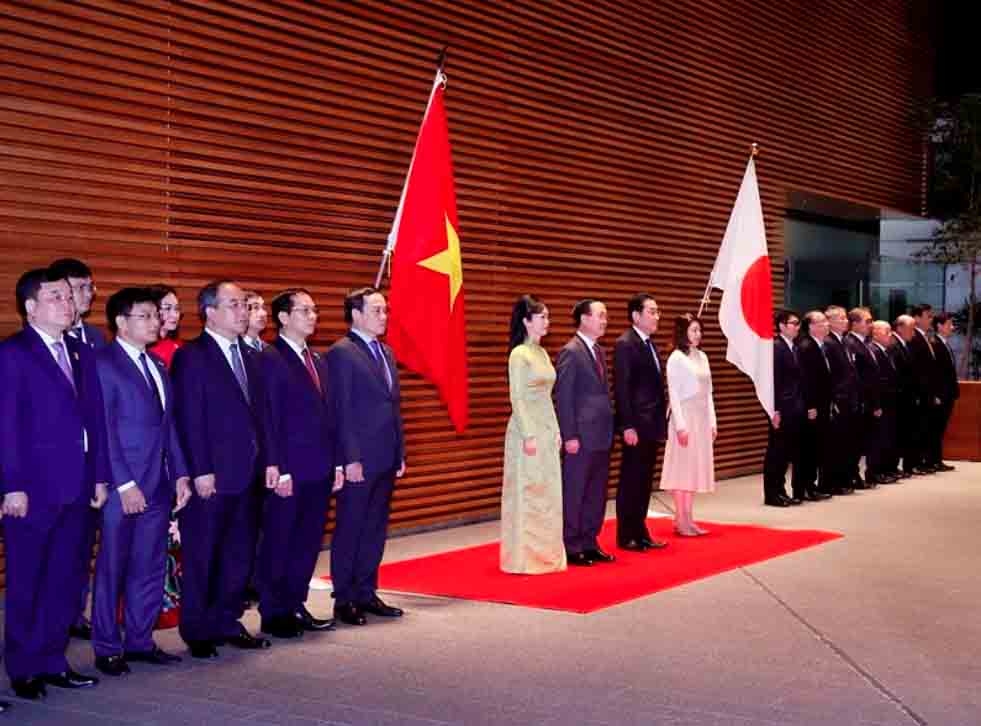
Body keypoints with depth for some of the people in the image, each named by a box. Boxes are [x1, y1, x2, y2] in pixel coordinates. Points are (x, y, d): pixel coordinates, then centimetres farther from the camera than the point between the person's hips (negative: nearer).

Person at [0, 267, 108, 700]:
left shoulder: (80, 353, 14)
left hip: (77, 487, 6)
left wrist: (100, 475, 8)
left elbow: (94, 417, 13)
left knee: (67, 581, 10)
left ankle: (52, 662, 21)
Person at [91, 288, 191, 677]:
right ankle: (107, 648, 13)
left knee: (150, 568, 11)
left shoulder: (158, 367, 15)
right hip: (121, 487, -7)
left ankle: (140, 640, 21)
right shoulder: (103, 363, -8)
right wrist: (124, 484, -16)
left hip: (158, 484, 7)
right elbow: (104, 430, -13)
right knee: (112, 569, 3)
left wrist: (180, 474, 8)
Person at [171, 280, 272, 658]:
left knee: (239, 554, 12)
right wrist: (201, 472, -18)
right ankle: (197, 631, 14)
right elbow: (188, 419, -14)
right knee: (201, 556, 4)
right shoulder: (191, 356, -9)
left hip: (246, 472, 7)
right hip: (210, 477, -7)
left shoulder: (249, 355, 14)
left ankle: (227, 622, 23)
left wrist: (268, 460, 9)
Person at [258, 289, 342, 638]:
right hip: (288, 473, -7)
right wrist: (278, 471, -16)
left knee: (308, 542, 12)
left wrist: (337, 463, 10)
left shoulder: (318, 361, 15)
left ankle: (295, 606, 23)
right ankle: (273, 614, 13)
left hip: (319, 471, 7)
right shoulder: (269, 359, -9)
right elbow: (268, 420, -13)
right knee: (278, 544, 4)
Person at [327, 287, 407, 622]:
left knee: (376, 529, 12)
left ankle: (366, 593, 20)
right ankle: (344, 599, 9)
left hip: (386, 459, 8)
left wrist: (400, 453, 14)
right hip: (359, 460, -8)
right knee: (350, 529, 1)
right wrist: (350, 459, -18)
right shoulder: (341, 353, -9)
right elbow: (341, 411, -14)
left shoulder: (386, 352, 16)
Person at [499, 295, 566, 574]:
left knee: (548, 493, 10)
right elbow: (516, 398, -14)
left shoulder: (543, 353, 13)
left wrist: (556, 430, 15)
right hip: (528, 430, -8)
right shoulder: (519, 354, -11)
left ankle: (545, 553, 17)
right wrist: (528, 435, -18)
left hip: (547, 429, 8)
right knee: (527, 493, -3)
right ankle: (524, 558, 3)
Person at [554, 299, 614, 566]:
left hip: (601, 435, 8)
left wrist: (609, 429, 13)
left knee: (597, 493, 12)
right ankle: (571, 547, 8)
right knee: (574, 492, 1)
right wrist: (570, 436, -17)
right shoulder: (570, 352, -11)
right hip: (581, 437, -8)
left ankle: (589, 544, 20)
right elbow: (563, 397, -14)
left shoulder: (599, 351, 15)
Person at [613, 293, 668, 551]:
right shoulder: (625, 344, -12)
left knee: (644, 482, 12)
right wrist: (628, 426, -20)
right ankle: (626, 536, 7)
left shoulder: (650, 344, 15)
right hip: (636, 425, -8)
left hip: (652, 424, 8)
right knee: (631, 481, -1)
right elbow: (622, 389, -17)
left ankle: (640, 532, 18)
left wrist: (661, 421, 13)